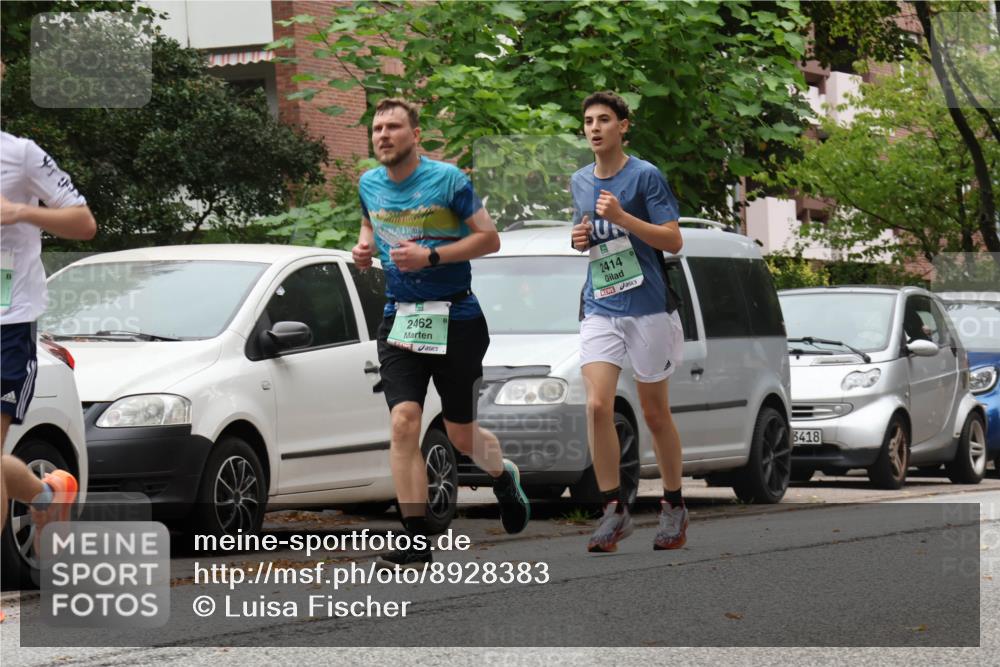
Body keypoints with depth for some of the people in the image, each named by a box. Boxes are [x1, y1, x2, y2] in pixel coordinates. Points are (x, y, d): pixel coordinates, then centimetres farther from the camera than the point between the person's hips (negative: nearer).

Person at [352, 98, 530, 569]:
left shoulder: (447, 179, -10)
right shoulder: (369, 184, 5)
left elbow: (489, 238, -9)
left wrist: (430, 256, -20)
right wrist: (365, 247, 3)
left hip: (455, 320, -3)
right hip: (399, 318, 3)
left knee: (461, 436, 6)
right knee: (403, 422, -15)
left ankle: (504, 477, 43)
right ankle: (417, 542, -14)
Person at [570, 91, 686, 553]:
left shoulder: (645, 176, -7)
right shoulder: (579, 182, 11)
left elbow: (673, 240, -11)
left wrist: (621, 217, -21)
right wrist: (580, 239, 3)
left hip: (648, 308, -4)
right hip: (600, 308, 4)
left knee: (655, 413, 5)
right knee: (597, 406, -13)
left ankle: (674, 506, 21)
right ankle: (614, 509, -6)